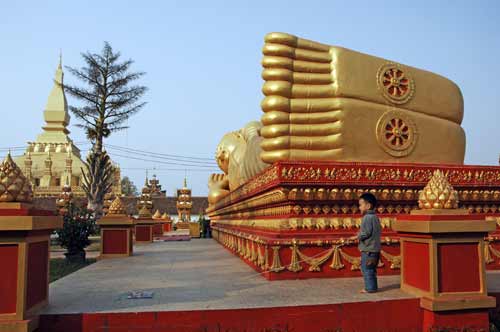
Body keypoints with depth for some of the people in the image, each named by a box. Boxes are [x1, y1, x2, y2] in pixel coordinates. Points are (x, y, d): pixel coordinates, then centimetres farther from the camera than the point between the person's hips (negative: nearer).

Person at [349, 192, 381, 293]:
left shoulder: (367, 218, -17)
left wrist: (357, 237, -7)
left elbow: (366, 233, -21)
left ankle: (370, 288, 3)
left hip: (368, 249, -10)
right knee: (371, 269, 17)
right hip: (375, 248, 10)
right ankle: (373, 287, 24)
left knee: (367, 269, -2)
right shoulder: (375, 217, 12)